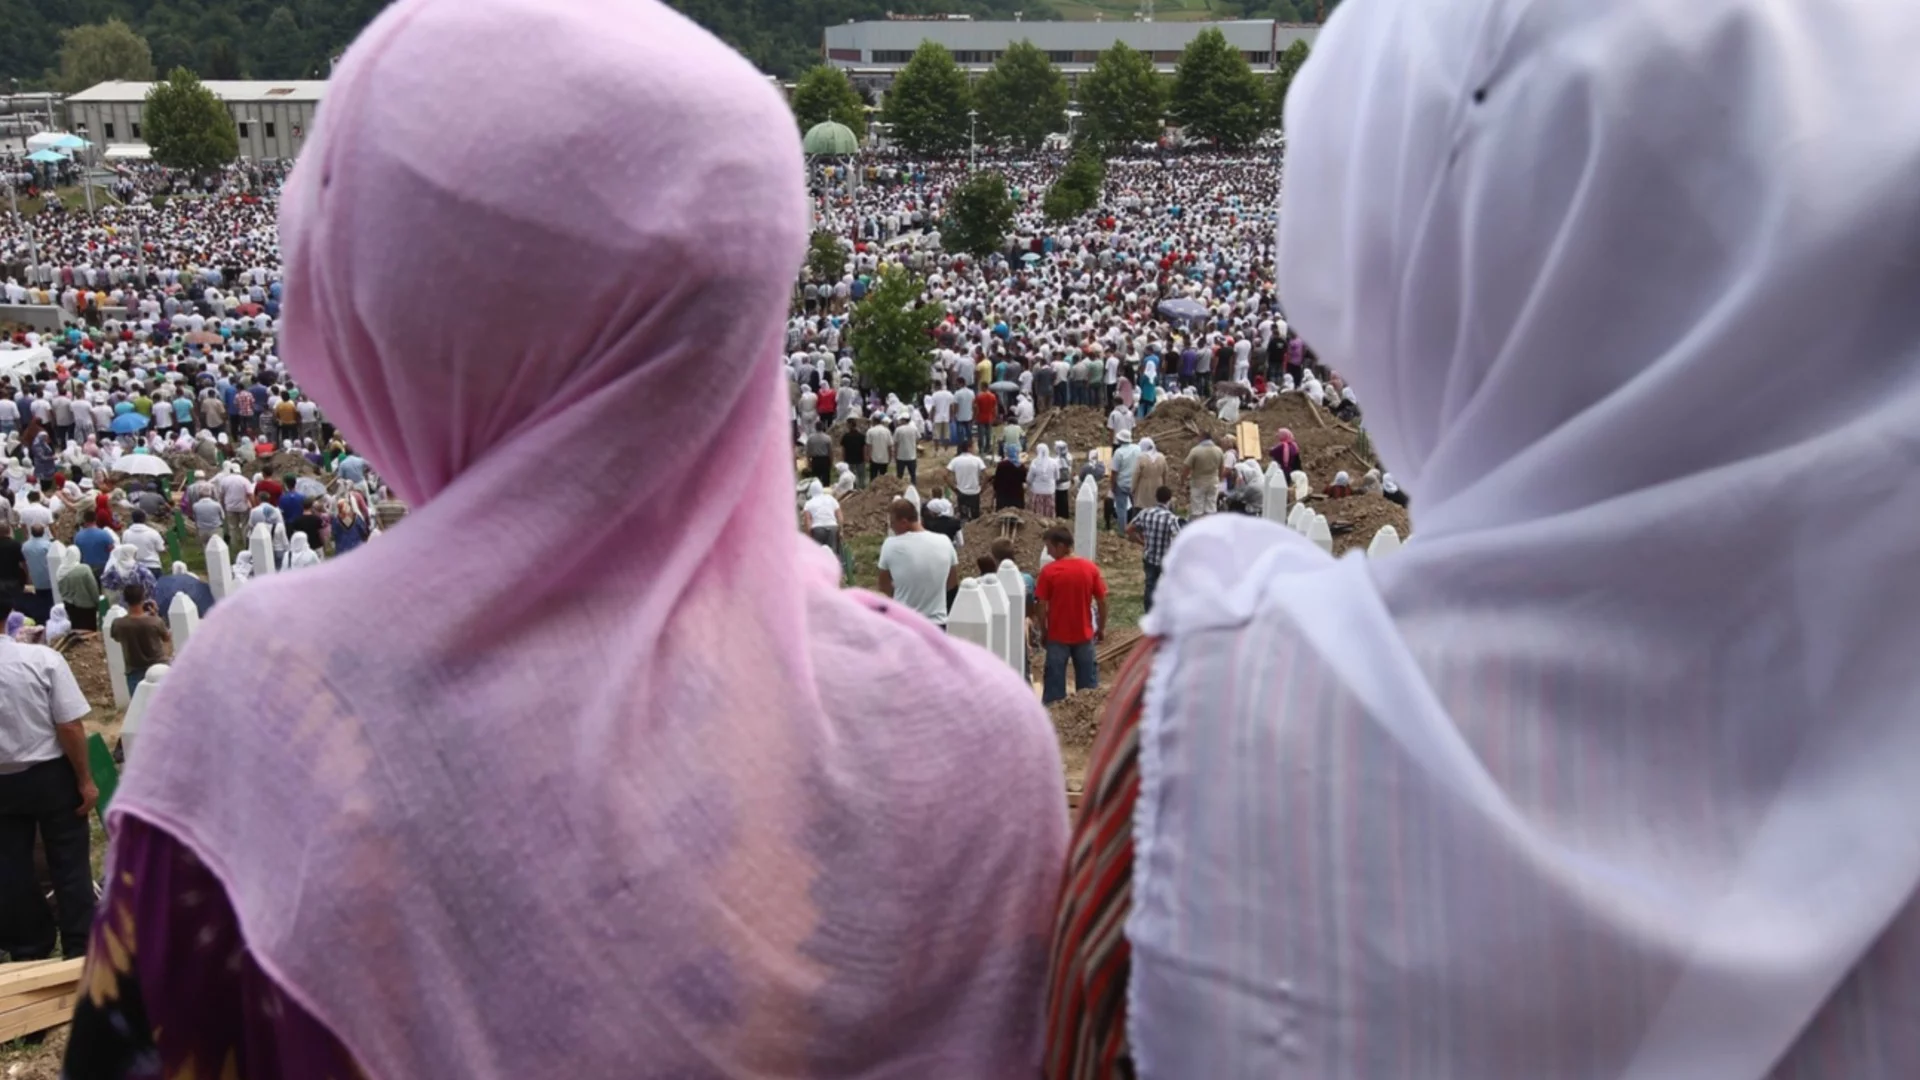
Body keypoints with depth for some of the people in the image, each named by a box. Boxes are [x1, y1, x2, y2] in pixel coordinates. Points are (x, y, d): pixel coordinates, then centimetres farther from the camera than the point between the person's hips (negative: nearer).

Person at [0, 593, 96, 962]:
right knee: (69, 865, 10)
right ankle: (80, 948, 16)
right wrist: (85, 780, -5)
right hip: (51, 776, -2)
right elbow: (70, 727, -16)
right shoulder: (43, 659, -17)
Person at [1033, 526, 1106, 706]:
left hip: (1057, 636, -2)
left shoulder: (1049, 571, -13)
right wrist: (1101, 628, 11)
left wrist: (1043, 631, 3)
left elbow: (1042, 606, -10)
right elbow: (1102, 601, -1)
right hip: (1084, 634, 2)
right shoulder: (1091, 568, -5)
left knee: (1055, 683, 7)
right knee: (1088, 682, 14)